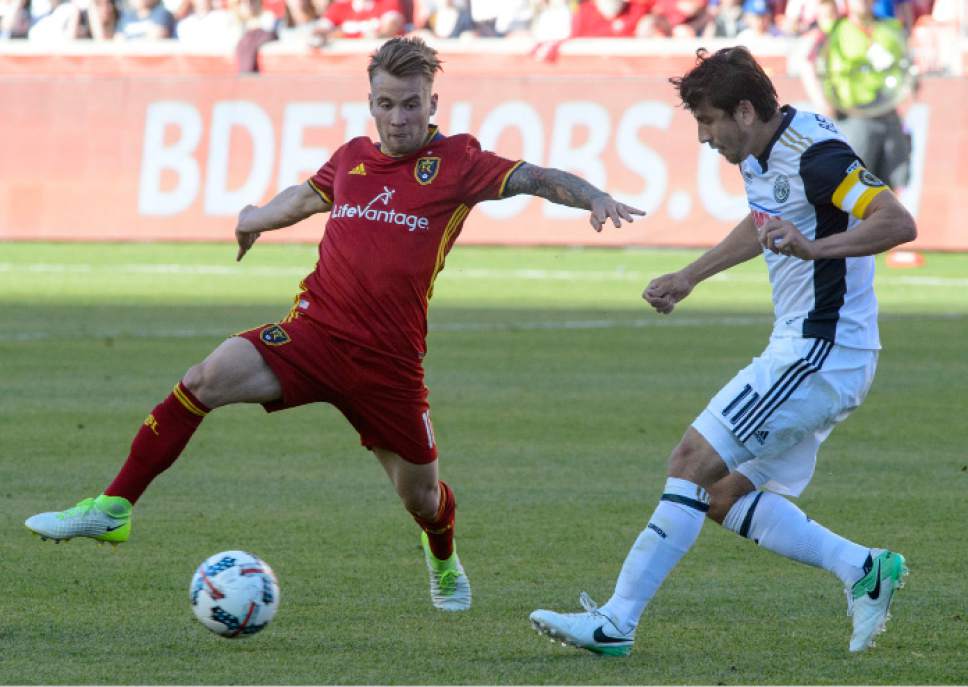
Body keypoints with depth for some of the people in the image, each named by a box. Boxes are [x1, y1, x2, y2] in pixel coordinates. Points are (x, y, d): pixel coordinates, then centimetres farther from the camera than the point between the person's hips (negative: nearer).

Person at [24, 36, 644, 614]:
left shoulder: (457, 161, -2)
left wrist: (594, 198, -32)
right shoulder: (352, 158, 10)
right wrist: (255, 219, 49)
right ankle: (114, 509, -17)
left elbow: (533, 178, -13)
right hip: (314, 332, 2)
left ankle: (444, 562, 46)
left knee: (421, 498, 7)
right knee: (206, 379, -21)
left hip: (390, 362, -2)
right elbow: (308, 196, 32)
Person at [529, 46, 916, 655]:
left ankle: (615, 623, -12)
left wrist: (816, 248, -41)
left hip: (819, 354, -10)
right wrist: (688, 277, 36)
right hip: (804, 351, 10)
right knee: (727, 498, 9)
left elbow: (899, 223, -30)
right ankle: (865, 570, 9)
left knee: (694, 462, -12)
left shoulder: (815, 154, -19)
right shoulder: (760, 154, 11)